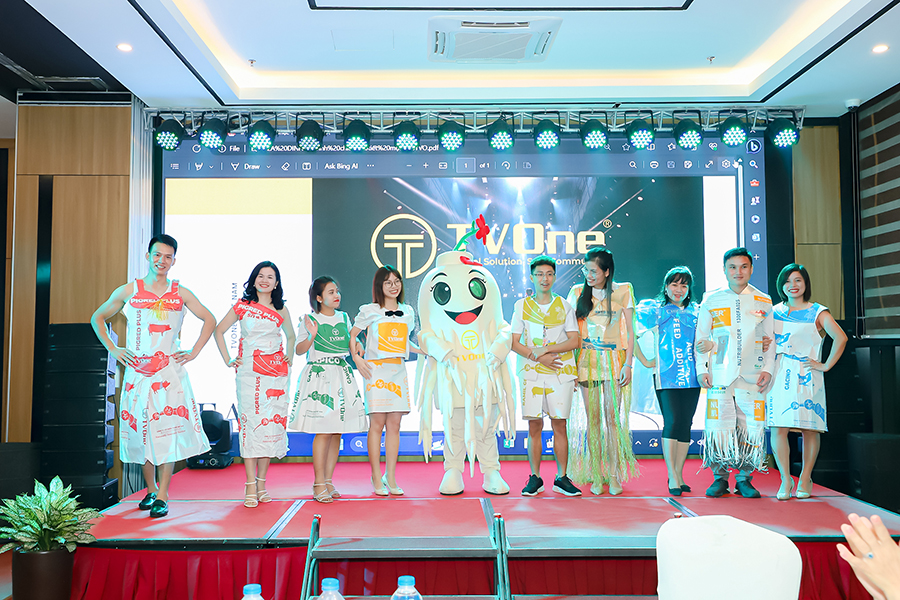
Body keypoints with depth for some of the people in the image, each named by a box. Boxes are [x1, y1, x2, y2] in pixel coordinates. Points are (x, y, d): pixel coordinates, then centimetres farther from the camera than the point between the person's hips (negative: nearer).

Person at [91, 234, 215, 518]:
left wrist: (194, 351, 6)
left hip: (170, 372, -1)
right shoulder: (127, 291, 6)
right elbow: (98, 317, 17)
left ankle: (162, 496, 1)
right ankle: (151, 489, 21)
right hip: (137, 372, 1)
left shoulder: (181, 294, 5)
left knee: (168, 430, -6)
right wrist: (112, 349, 8)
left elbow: (209, 320, 14)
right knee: (141, 430, 5)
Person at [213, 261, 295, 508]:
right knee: (250, 423, -6)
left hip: (276, 372, 2)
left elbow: (290, 335, 27)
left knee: (272, 424, 1)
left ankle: (261, 483, 12)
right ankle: (250, 486, -1)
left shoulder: (282, 310, 10)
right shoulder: (242, 305, 4)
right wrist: (227, 360, 3)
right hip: (249, 373, -2)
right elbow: (219, 330, 10)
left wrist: (289, 357, 12)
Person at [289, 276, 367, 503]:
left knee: (337, 432, 5)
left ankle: (328, 480, 14)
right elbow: (299, 350, -6)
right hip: (319, 375, -5)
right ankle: (319, 484, 1)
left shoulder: (344, 318, 12)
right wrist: (311, 336, -23)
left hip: (342, 376, 5)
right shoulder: (311, 320, -2)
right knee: (323, 432, -8)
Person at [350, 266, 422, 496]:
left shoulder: (408, 311, 14)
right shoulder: (369, 311, 2)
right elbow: (351, 336, 6)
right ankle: (377, 479, 5)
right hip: (376, 370, -4)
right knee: (377, 423, -4)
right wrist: (357, 358, -6)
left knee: (394, 425, 3)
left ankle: (391, 478, 10)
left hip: (398, 371, 4)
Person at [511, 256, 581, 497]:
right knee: (534, 426, 1)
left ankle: (561, 478, 9)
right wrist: (538, 356, -11)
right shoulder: (521, 305, 7)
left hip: (561, 372, 0)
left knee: (559, 425, 0)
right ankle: (535, 478, 10)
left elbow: (573, 341, 1)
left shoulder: (564, 306, 8)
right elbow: (515, 343, 2)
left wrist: (546, 349, -10)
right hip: (531, 373, 0)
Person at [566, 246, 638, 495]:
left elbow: (629, 330, 4)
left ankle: (615, 475, 8)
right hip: (587, 360, 1)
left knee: (613, 418, -2)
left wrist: (628, 363, -3)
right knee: (592, 419, 3)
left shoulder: (623, 291, 2)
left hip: (613, 360, -1)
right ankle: (596, 476, 10)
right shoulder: (578, 292, 5)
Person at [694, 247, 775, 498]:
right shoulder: (711, 300, 7)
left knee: (752, 428, -1)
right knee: (718, 426, -3)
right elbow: (700, 338, 9)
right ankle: (720, 478, 11)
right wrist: (701, 369, 1)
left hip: (752, 377, 1)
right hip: (720, 375, -1)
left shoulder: (764, 302, 10)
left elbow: (770, 339, 13)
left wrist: (768, 369, 2)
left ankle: (744, 479, 14)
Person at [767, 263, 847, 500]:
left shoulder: (817, 312, 3)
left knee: (810, 429, 2)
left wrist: (826, 365, -9)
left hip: (806, 376, -2)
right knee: (778, 428, -5)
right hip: (779, 376, 2)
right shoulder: (775, 311, 13)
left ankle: (805, 479, 14)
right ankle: (785, 480, 2)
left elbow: (841, 338, -7)